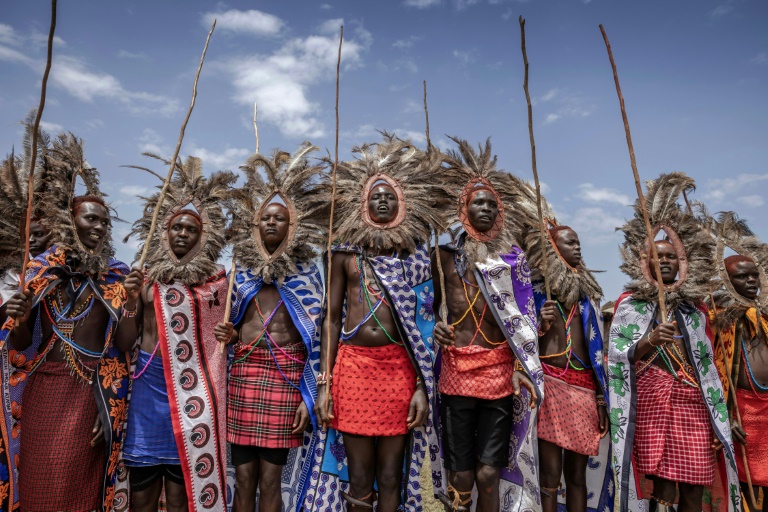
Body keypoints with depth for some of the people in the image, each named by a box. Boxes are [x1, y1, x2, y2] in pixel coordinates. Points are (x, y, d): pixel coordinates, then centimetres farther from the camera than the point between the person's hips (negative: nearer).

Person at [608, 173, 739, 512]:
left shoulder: (694, 307, 15)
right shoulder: (631, 303, 3)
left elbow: (708, 368, 16)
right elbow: (617, 358, -7)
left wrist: (719, 423, 12)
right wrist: (650, 340, -26)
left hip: (694, 406, 4)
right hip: (652, 403, -4)